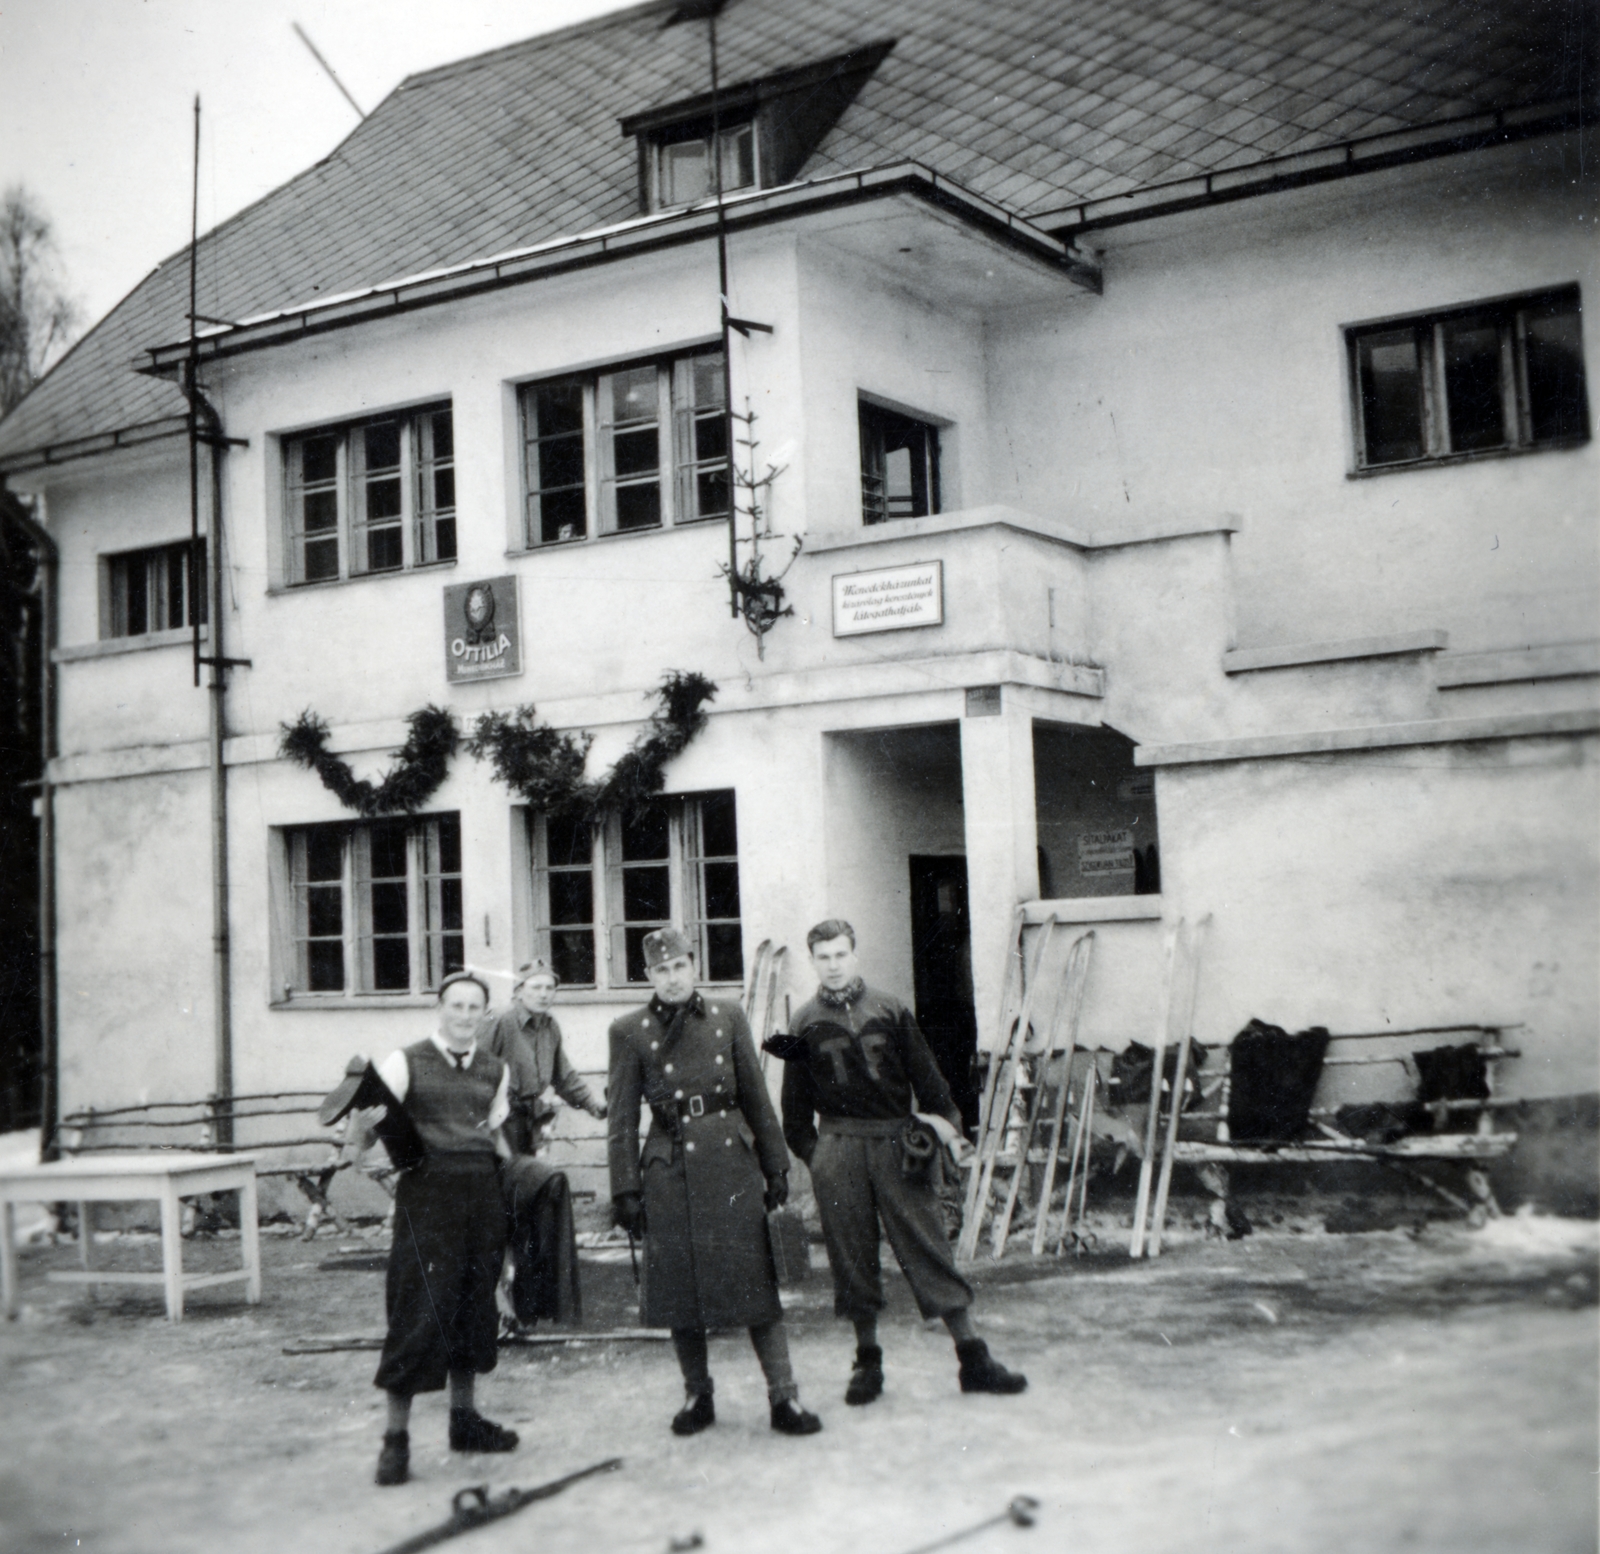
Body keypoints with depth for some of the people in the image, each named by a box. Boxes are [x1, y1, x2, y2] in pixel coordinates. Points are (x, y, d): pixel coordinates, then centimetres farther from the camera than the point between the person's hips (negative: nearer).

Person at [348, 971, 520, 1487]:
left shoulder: (495, 1071, 13)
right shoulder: (406, 1063, -2)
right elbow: (365, 1127, -6)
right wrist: (365, 1134, -26)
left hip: (482, 1192, 5)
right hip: (427, 1192, -5)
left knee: (475, 1305, 12)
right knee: (418, 1311, -7)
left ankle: (464, 1418, 26)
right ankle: (395, 1436, 1)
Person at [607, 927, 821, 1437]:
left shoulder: (727, 1016, 7)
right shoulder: (630, 1031, 3)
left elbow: (756, 1096, 10)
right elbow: (623, 1118, 3)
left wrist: (775, 1165, 9)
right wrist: (626, 1190, -1)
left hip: (731, 1163, 1)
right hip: (670, 1169, 0)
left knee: (755, 1279, -1)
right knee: (679, 1288, 5)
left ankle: (784, 1398, 3)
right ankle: (697, 1396, 20)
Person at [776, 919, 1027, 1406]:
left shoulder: (890, 1011, 7)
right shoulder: (806, 1024, 6)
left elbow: (925, 1074, 11)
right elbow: (796, 1101, 12)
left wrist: (945, 1121, 4)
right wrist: (810, 1151, 7)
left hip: (896, 1142, 0)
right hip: (838, 1146, 0)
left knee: (928, 1246, -1)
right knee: (852, 1255, 5)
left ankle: (973, 1357, 4)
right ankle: (867, 1361, 18)